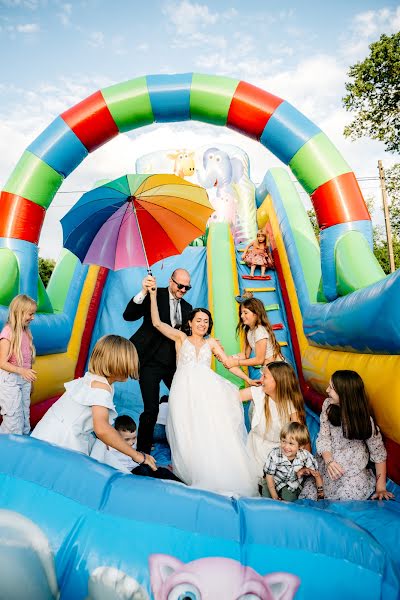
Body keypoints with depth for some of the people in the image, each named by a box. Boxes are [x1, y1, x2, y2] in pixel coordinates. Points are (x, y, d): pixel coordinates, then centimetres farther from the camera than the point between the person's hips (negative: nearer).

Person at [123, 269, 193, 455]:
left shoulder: (187, 307, 9)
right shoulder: (155, 295, -9)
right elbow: (128, 316, -20)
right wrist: (143, 292, -35)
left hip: (173, 363, 6)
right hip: (152, 361, -5)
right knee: (151, 409, -3)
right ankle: (143, 449, 20)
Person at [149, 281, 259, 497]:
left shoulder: (211, 342, 23)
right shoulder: (181, 337, 16)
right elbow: (157, 323, 6)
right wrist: (153, 295, 1)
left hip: (207, 390, 2)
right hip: (185, 391, -1)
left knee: (215, 434, -15)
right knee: (189, 435, -13)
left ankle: (221, 478, -8)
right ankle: (195, 477, -4)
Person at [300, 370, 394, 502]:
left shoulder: (364, 420, -15)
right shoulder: (328, 405, -6)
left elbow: (379, 454, -7)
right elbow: (323, 436, -7)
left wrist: (381, 488, -9)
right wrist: (329, 461, -23)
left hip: (353, 472, -3)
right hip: (327, 464, 3)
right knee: (308, 496, -12)